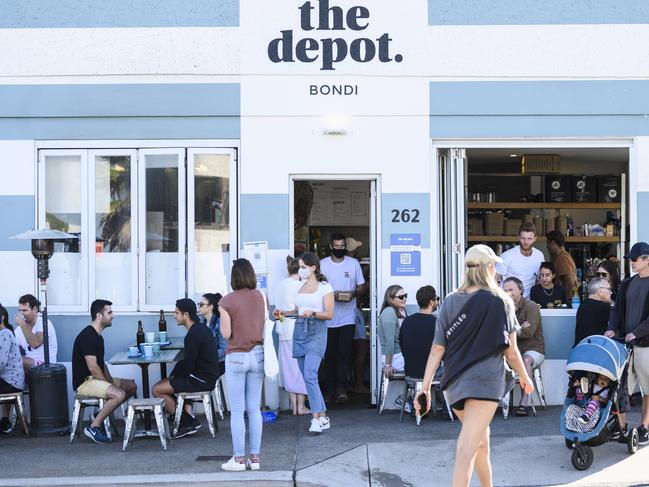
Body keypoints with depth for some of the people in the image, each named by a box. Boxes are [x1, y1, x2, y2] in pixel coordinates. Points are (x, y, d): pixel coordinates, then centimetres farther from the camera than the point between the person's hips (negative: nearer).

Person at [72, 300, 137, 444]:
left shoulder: (97, 336, 13)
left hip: (97, 379, 10)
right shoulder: (87, 336, -19)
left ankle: (101, 414, 11)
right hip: (84, 382, -10)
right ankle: (94, 427, -17)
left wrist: (111, 381, 3)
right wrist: (110, 385, -14)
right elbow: (93, 368, -23)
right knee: (119, 394, -28)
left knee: (132, 386, 9)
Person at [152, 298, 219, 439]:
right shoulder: (202, 329, 12)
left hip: (201, 380, -10)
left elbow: (188, 365, -19)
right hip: (206, 377, 10)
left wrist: (174, 376, 0)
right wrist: (173, 376, 9)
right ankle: (189, 420, 7)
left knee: (157, 390, -7)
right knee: (161, 384, 18)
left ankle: (186, 422, 0)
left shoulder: (193, 335, -20)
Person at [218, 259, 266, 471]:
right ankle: (255, 457, 13)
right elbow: (265, 327, 5)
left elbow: (226, 334, -10)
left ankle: (239, 459, 6)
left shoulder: (227, 301, -12)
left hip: (237, 357, -4)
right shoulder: (260, 297, 1)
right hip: (258, 354, 4)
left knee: (237, 410, 3)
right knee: (254, 408, 10)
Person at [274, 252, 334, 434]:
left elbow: (329, 314, -8)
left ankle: (316, 418, -14)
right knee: (307, 377, 6)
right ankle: (323, 417, 13)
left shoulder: (325, 287, -4)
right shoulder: (301, 286, 16)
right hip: (299, 330, 7)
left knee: (310, 376, -18)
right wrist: (283, 312, 9)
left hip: (316, 332, -7)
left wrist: (312, 313, -23)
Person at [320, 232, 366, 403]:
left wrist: (353, 293, -11)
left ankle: (341, 389, -13)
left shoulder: (354, 263, 7)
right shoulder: (323, 264, 4)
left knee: (344, 354, -10)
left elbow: (362, 287, 11)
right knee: (330, 354, 5)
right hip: (328, 317, 1)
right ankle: (331, 388, 16)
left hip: (348, 317, -1)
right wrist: (332, 294, -15)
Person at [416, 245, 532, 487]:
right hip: (484, 381, -5)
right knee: (466, 450, -10)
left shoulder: (450, 301, 3)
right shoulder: (499, 302, -7)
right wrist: (524, 377, 15)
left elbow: (437, 349, 0)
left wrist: (425, 387, 2)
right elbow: (511, 351, -2)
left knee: (481, 441, 25)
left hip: (454, 383, 5)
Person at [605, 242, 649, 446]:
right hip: (626, 343, 5)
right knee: (620, 386, 4)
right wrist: (612, 328, -2)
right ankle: (621, 427, 12)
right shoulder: (627, 283, 13)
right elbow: (617, 309, 14)